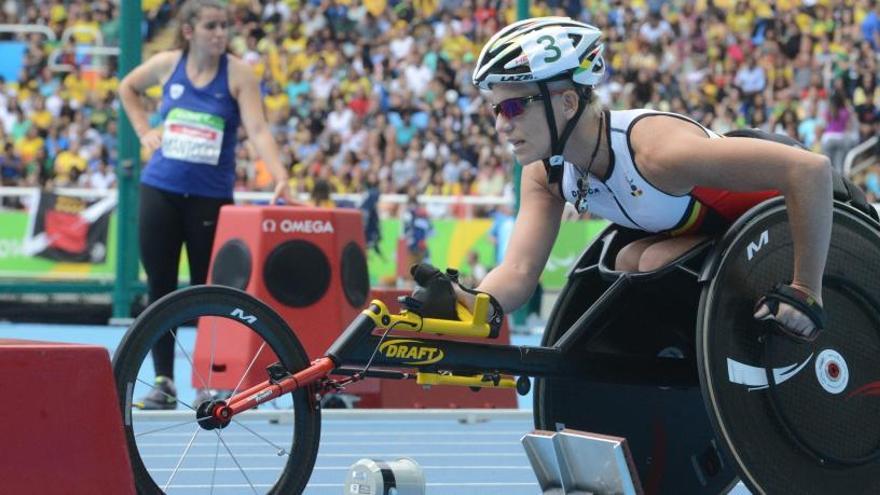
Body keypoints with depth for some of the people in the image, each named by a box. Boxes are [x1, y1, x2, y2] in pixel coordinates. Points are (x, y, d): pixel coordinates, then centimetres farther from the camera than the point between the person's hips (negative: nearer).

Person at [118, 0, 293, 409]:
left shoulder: (238, 74, -8)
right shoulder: (167, 64, 0)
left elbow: (258, 129, -18)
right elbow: (128, 88, 21)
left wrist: (280, 178, -32)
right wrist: (144, 131, 9)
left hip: (211, 195, -2)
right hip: (161, 189, 2)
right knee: (160, 287, 4)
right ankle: (164, 382, 12)